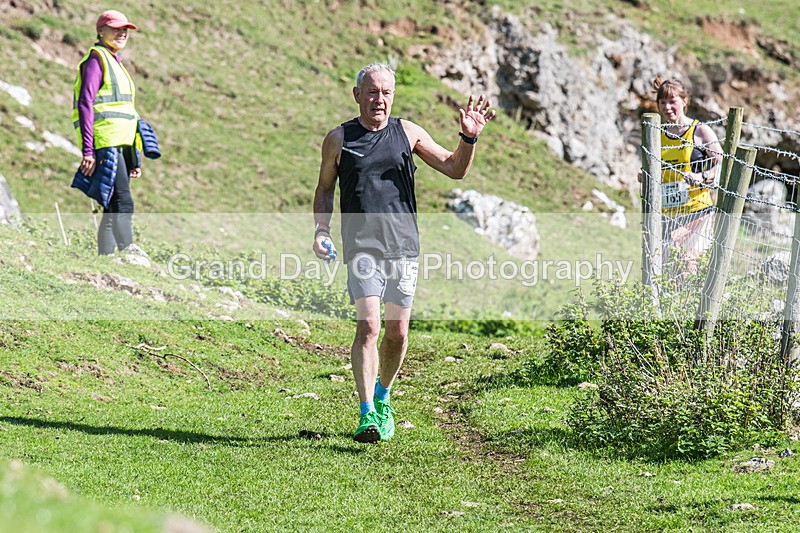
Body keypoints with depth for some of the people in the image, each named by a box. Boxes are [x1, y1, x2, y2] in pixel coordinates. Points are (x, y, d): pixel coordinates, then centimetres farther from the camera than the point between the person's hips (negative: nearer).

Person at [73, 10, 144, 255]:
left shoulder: (116, 63, 24)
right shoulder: (96, 59, -3)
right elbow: (85, 103, -12)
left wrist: (135, 158, 23)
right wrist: (88, 150, -21)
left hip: (121, 145, 9)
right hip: (105, 143, -9)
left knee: (113, 207, 6)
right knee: (122, 202, -19)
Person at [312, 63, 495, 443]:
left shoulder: (408, 133, 8)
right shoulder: (338, 139, 4)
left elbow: (455, 169, 11)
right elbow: (324, 188, 14)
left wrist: (469, 138, -6)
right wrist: (321, 229, -1)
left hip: (404, 247, 2)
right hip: (362, 249, -2)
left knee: (397, 332, 6)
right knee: (368, 327, -16)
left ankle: (382, 398, 31)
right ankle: (367, 415, -18)